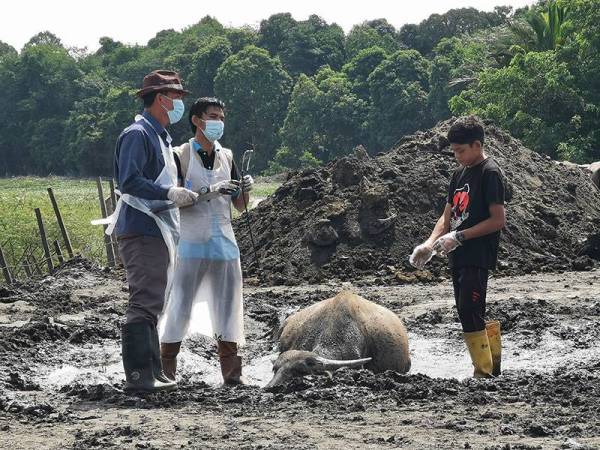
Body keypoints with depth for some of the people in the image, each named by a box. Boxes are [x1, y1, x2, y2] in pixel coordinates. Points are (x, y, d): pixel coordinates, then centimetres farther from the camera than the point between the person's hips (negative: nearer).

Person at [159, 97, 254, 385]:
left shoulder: (226, 157, 13)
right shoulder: (181, 156, -2)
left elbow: (239, 207, 16)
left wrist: (246, 189, -5)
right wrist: (209, 191, -24)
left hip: (224, 242, 5)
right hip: (191, 243, -5)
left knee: (227, 307, 5)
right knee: (181, 307, -3)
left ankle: (232, 372, 9)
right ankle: (166, 370, 3)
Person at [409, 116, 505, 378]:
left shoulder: (489, 173, -9)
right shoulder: (460, 174, 17)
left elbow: (498, 220, -15)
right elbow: (447, 218, 18)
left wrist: (459, 236, -16)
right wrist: (429, 245, 2)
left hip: (478, 257, -9)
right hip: (459, 257, 9)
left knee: (470, 314, -13)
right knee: (471, 313, 10)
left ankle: (483, 373, -9)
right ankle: (494, 366, 17)